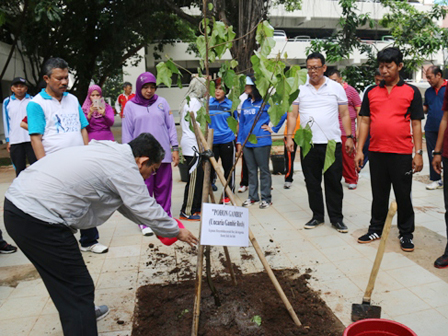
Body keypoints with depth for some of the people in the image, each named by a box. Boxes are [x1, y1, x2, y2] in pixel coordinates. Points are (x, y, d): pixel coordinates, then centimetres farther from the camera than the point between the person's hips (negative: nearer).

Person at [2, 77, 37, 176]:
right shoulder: (7, 102, 8)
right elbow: (6, 122, 10)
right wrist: (8, 140, 6)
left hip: (31, 139, -1)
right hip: (15, 141, 1)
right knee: (19, 169, 5)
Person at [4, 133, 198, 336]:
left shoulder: (111, 152, 14)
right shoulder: (125, 167, -14)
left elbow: (126, 203, 23)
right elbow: (147, 210, -8)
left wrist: (165, 227, 28)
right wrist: (177, 232, 9)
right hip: (37, 219, -11)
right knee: (79, 289, -4)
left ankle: (83, 312, 49)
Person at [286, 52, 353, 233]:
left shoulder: (336, 88, 6)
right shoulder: (299, 88, 7)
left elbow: (344, 115, 8)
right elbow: (292, 114, 6)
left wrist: (349, 137, 1)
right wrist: (289, 136, -3)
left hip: (332, 143, -1)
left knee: (334, 182, 4)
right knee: (312, 182, 9)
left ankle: (336, 218, 16)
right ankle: (317, 216, 23)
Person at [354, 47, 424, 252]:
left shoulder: (411, 92, 2)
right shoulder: (371, 92, 8)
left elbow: (416, 124, 1)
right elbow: (365, 122, 8)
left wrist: (418, 153, -5)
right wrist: (359, 150, 2)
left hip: (402, 154, -2)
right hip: (376, 152, 2)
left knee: (403, 195, 7)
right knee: (379, 194, 13)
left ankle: (406, 234, 22)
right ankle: (376, 229, 27)